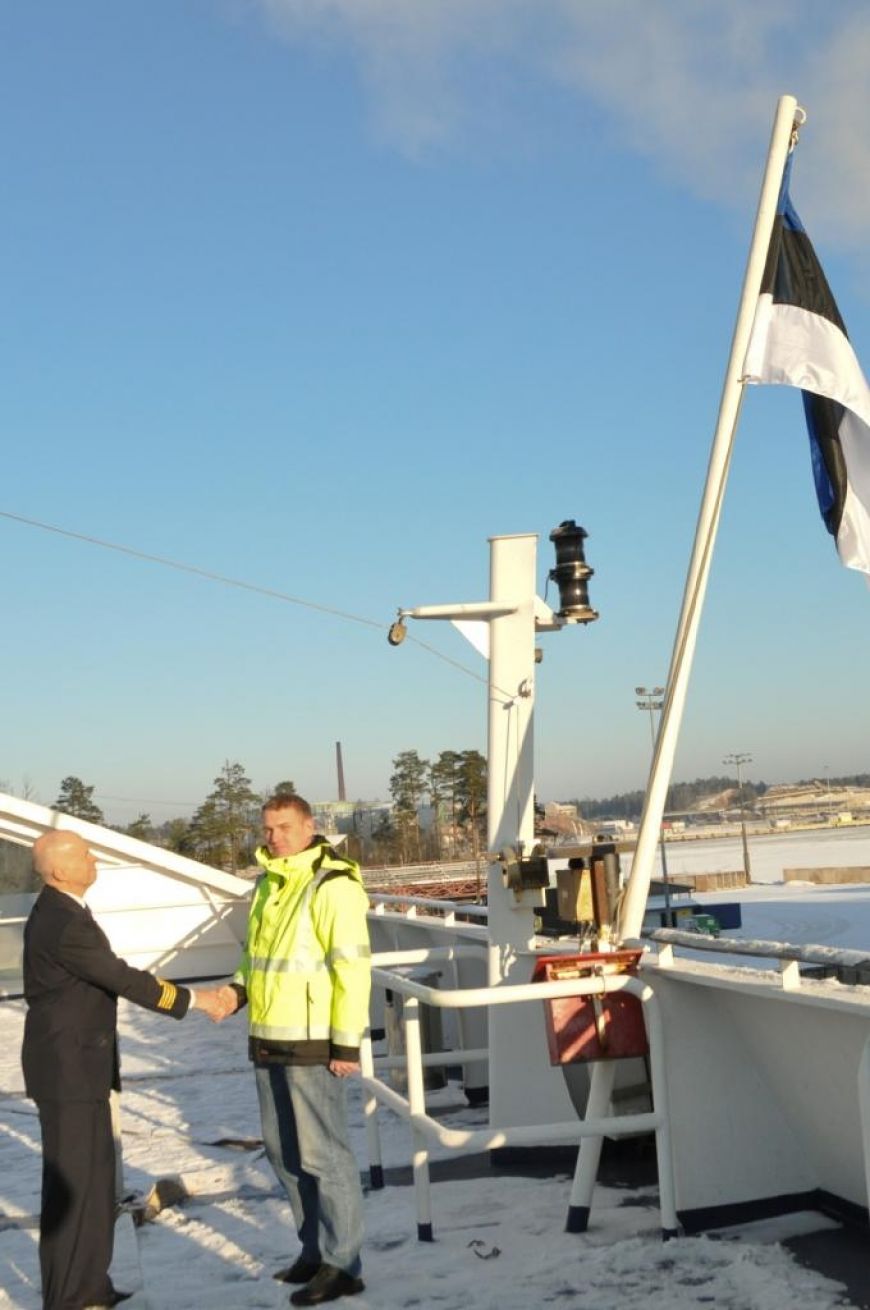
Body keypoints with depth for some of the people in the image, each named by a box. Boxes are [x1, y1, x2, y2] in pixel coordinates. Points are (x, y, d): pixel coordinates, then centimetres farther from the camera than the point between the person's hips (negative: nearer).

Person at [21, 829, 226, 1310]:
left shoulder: (61, 911, 8)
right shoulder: (63, 925, -24)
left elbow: (109, 977, 13)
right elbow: (123, 980, -20)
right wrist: (192, 1000, -11)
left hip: (79, 1064, 10)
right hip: (66, 1070, -10)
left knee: (96, 1175, 16)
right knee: (70, 1181, 0)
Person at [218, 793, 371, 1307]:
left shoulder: (332, 885, -15)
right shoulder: (270, 884, 12)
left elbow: (353, 967, -17)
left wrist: (346, 1043, -19)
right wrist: (239, 988, 2)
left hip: (312, 1043, -9)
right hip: (269, 1038, 9)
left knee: (323, 1153, -1)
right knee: (283, 1151, 17)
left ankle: (343, 1265, 10)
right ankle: (316, 1249, 31)